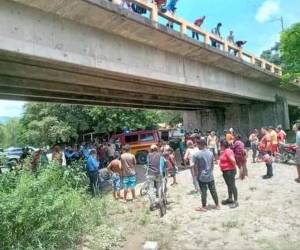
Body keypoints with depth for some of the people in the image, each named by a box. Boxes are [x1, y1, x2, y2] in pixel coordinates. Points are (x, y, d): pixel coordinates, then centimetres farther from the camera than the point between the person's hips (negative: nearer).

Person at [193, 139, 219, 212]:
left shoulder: (196, 154, -14)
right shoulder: (210, 153, 0)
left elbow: (195, 166, -13)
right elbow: (212, 164, 8)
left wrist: (196, 175, -1)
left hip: (201, 177, -4)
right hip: (210, 176, 4)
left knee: (203, 192, 5)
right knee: (213, 190, 14)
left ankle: (204, 207, 15)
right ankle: (217, 205, 26)